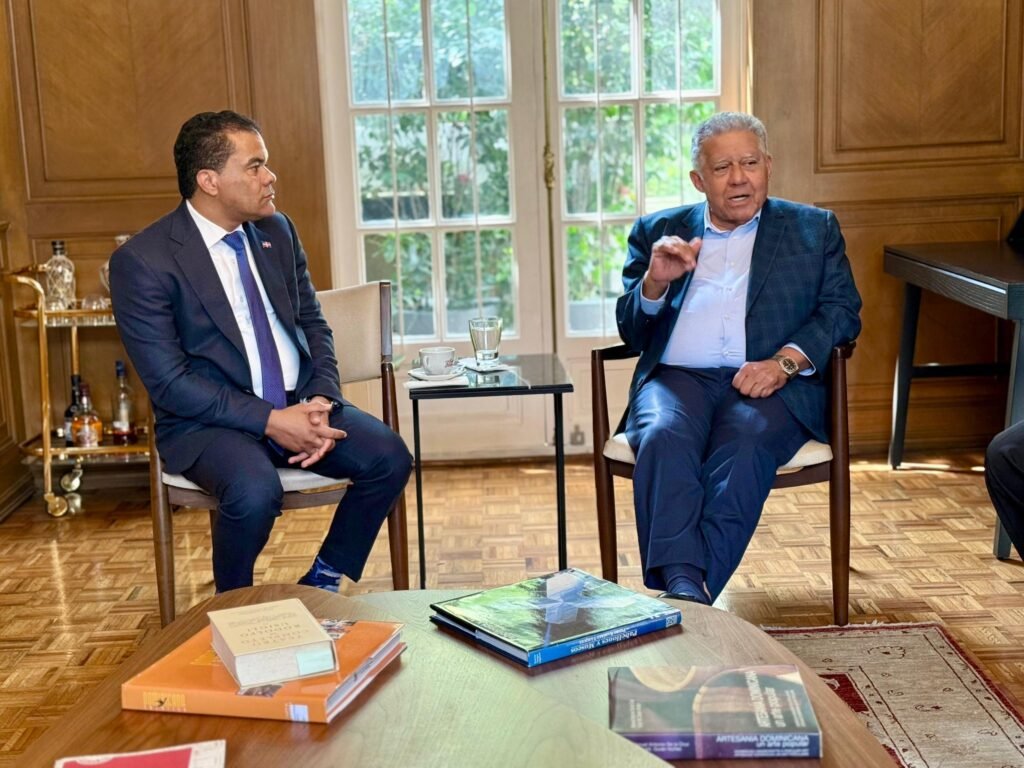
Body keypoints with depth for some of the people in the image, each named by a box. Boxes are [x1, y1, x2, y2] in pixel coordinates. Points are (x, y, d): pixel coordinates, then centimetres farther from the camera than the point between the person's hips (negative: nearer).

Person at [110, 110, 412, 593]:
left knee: (389, 457, -17)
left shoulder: (277, 232, 7)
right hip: (208, 419, -5)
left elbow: (313, 324, 12)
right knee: (255, 491, -35)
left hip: (299, 403, 6)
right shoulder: (142, 261, -12)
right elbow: (168, 382, -15)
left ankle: (322, 584, 5)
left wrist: (321, 400, -8)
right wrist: (269, 420, -22)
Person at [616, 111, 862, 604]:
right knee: (664, 438, -32)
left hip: (772, 383, -1)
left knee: (746, 443, -34)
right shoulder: (657, 231, 22)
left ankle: (692, 593, -40)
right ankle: (681, 587, -41)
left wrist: (784, 361, -11)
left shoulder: (814, 229, 20)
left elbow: (842, 311, 8)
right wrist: (654, 281, -5)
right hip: (676, 376, 1)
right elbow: (631, 333, 17)